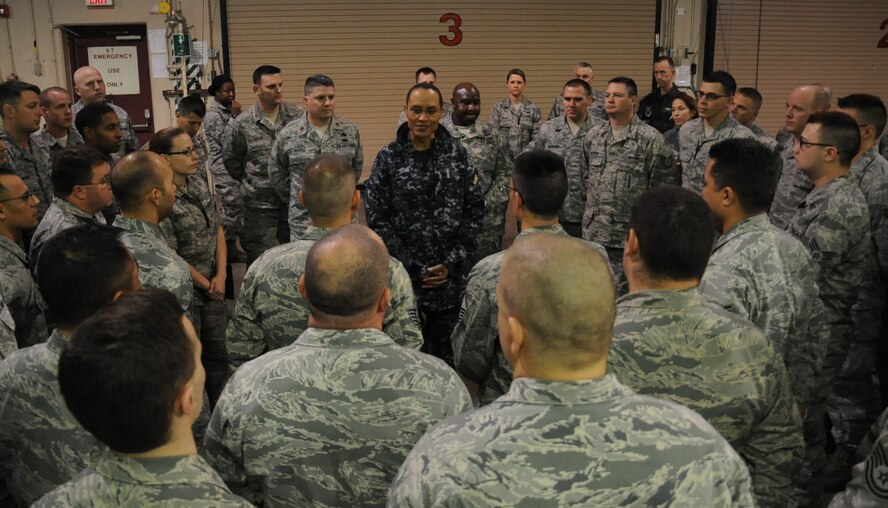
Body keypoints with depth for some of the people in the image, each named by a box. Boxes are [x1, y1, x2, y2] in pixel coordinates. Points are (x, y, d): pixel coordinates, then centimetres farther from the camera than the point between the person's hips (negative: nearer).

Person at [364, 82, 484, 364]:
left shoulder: (457, 154, 2)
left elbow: (475, 211, 2)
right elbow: (377, 219, -5)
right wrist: (413, 269, -10)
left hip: (451, 279, 2)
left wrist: (452, 263, -6)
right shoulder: (388, 158, -3)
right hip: (403, 278, -1)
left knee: (445, 352, 13)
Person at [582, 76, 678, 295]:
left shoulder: (651, 139, -8)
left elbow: (663, 189, -5)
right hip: (592, 232, 5)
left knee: (622, 294, 2)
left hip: (630, 236, -5)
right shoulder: (593, 135, 9)